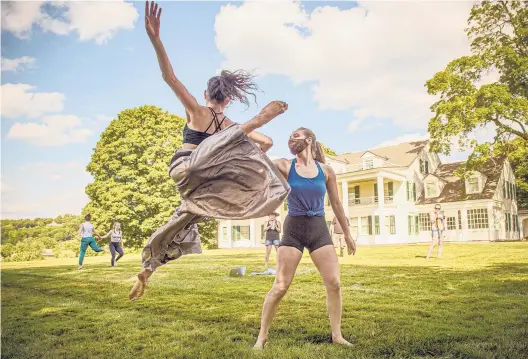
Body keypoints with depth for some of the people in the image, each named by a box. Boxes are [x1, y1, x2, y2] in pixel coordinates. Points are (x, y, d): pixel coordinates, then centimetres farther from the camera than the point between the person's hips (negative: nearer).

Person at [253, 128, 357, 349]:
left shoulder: (326, 171, 3)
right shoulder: (284, 166, -1)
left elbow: (336, 203, 12)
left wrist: (347, 233, 16)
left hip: (319, 229, 2)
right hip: (293, 229, -2)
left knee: (334, 283, 0)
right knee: (280, 287, -3)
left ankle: (337, 335, 18)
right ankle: (262, 336, 12)